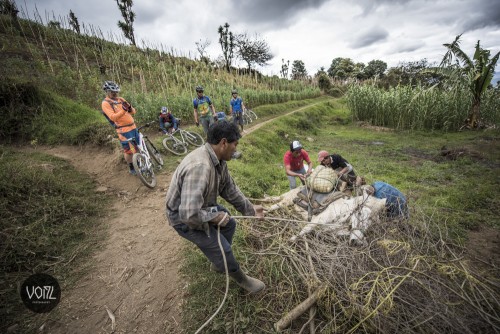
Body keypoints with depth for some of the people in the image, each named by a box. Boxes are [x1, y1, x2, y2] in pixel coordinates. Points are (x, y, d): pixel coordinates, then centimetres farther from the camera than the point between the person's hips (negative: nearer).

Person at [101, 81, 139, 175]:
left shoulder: (120, 99, 13)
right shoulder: (105, 103, -5)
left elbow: (133, 112, 8)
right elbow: (113, 117, -19)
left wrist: (130, 107, -14)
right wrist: (124, 110, -31)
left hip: (133, 127, 7)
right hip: (124, 130, -6)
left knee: (138, 147, 14)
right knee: (128, 150, 0)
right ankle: (131, 168, 17)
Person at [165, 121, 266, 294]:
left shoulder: (218, 159, -9)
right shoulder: (199, 166, -40)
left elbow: (229, 189, 3)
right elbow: (189, 214, -41)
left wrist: (250, 209, 4)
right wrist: (215, 217, -24)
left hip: (202, 205, 9)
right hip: (184, 217, -9)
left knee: (229, 224, 20)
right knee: (222, 248, -3)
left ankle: (218, 263, 43)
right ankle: (241, 279, 27)